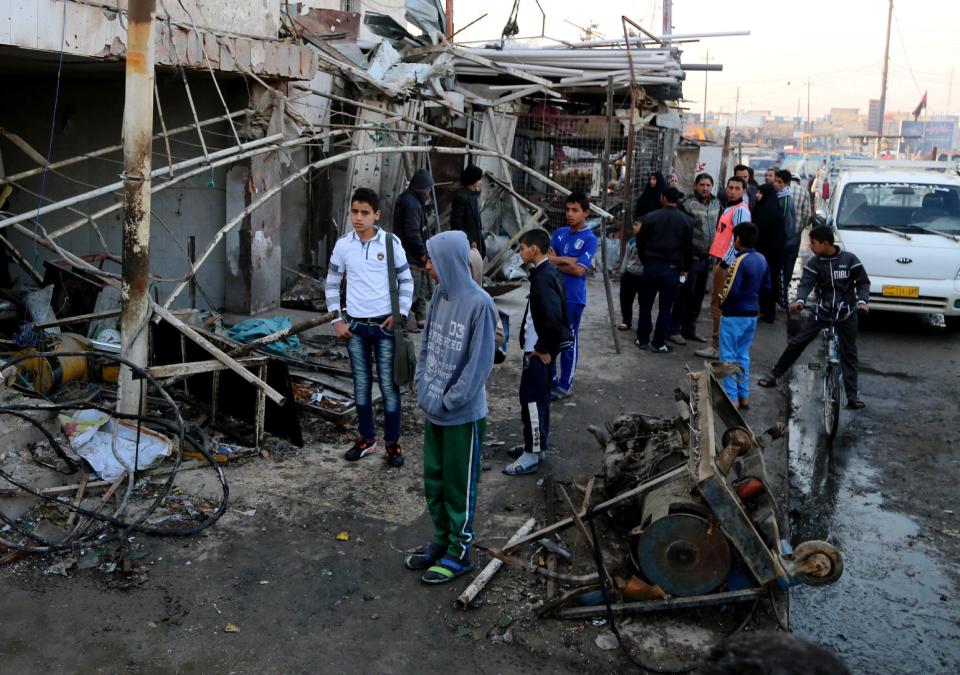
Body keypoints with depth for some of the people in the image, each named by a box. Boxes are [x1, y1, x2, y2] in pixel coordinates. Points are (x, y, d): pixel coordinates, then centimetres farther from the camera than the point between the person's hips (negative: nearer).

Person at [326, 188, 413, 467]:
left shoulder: (391, 242, -7)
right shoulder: (343, 244, -2)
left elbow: (406, 281, 1)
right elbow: (332, 283, 8)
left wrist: (400, 314, -7)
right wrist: (337, 319, 1)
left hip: (385, 324, -2)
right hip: (355, 325, 2)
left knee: (389, 385, 2)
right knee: (361, 384, 11)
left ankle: (393, 443, 14)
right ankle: (366, 439, 25)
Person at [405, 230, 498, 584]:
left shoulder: (479, 304, -19)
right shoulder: (440, 295, 2)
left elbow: (479, 363, -18)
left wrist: (448, 402, -15)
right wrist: (423, 390, -1)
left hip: (463, 415, -7)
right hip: (433, 410, 7)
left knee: (459, 487, 7)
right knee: (434, 481, 18)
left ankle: (459, 553, 22)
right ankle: (441, 540, 35)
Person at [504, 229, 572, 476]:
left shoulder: (543, 277, -20)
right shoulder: (549, 272, 11)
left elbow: (553, 317, -30)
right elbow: (558, 312, 17)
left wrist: (542, 348, -20)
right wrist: (545, 346, 17)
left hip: (539, 351, -10)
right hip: (544, 347, 10)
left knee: (531, 398, -5)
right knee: (539, 396, 18)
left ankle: (531, 455, 1)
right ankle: (538, 445, 29)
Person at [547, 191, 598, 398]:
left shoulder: (589, 239, -9)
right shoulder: (560, 233, 8)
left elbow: (579, 270, -17)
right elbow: (546, 257, -1)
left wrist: (556, 261, -6)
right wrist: (568, 261, -13)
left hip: (573, 298, -5)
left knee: (569, 342, 5)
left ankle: (566, 384, 17)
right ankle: (550, 379, 26)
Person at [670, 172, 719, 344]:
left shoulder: (716, 204, 9)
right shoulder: (688, 204, -11)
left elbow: (719, 227, 19)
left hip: (707, 257, 7)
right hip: (692, 257, -6)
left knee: (698, 295, 12)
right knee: (685, 293, -3)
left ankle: (689, 328, 23)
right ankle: (674, 329, 5)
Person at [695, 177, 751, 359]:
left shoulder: (741, 210, -11)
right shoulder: (729, 208, 20)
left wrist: (726, 261, -21)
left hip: (727, 264, -10)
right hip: (720, 261, 10)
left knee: (718, 304, -8)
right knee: (719, 303, 14)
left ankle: (717, 347, -5)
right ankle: (718, 342, 21)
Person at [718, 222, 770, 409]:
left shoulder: (740, 261, -19)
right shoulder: (761, 259, 5)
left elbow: (732, 290, -24)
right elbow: (766, 286, 11)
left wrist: (721, 299, -6)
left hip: (734, 315, -8)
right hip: (752, 313, 8)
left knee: (729, 356, 0)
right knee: (743, 354, 16)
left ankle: (732, 398, 1)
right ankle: (744, 396, 19)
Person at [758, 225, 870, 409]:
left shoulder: (849, 259, -10)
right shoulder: (814, 262, -5)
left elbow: (863, 282, -5)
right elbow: (806, 283, -15)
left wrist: (862, 300, -22)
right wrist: (799, 300, -35)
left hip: (846, 313, -2)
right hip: (822, 310, 2)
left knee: (849, 353, 3)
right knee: (797, 342, -3)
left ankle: (852, 395, 7)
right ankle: (774, 375, 7)